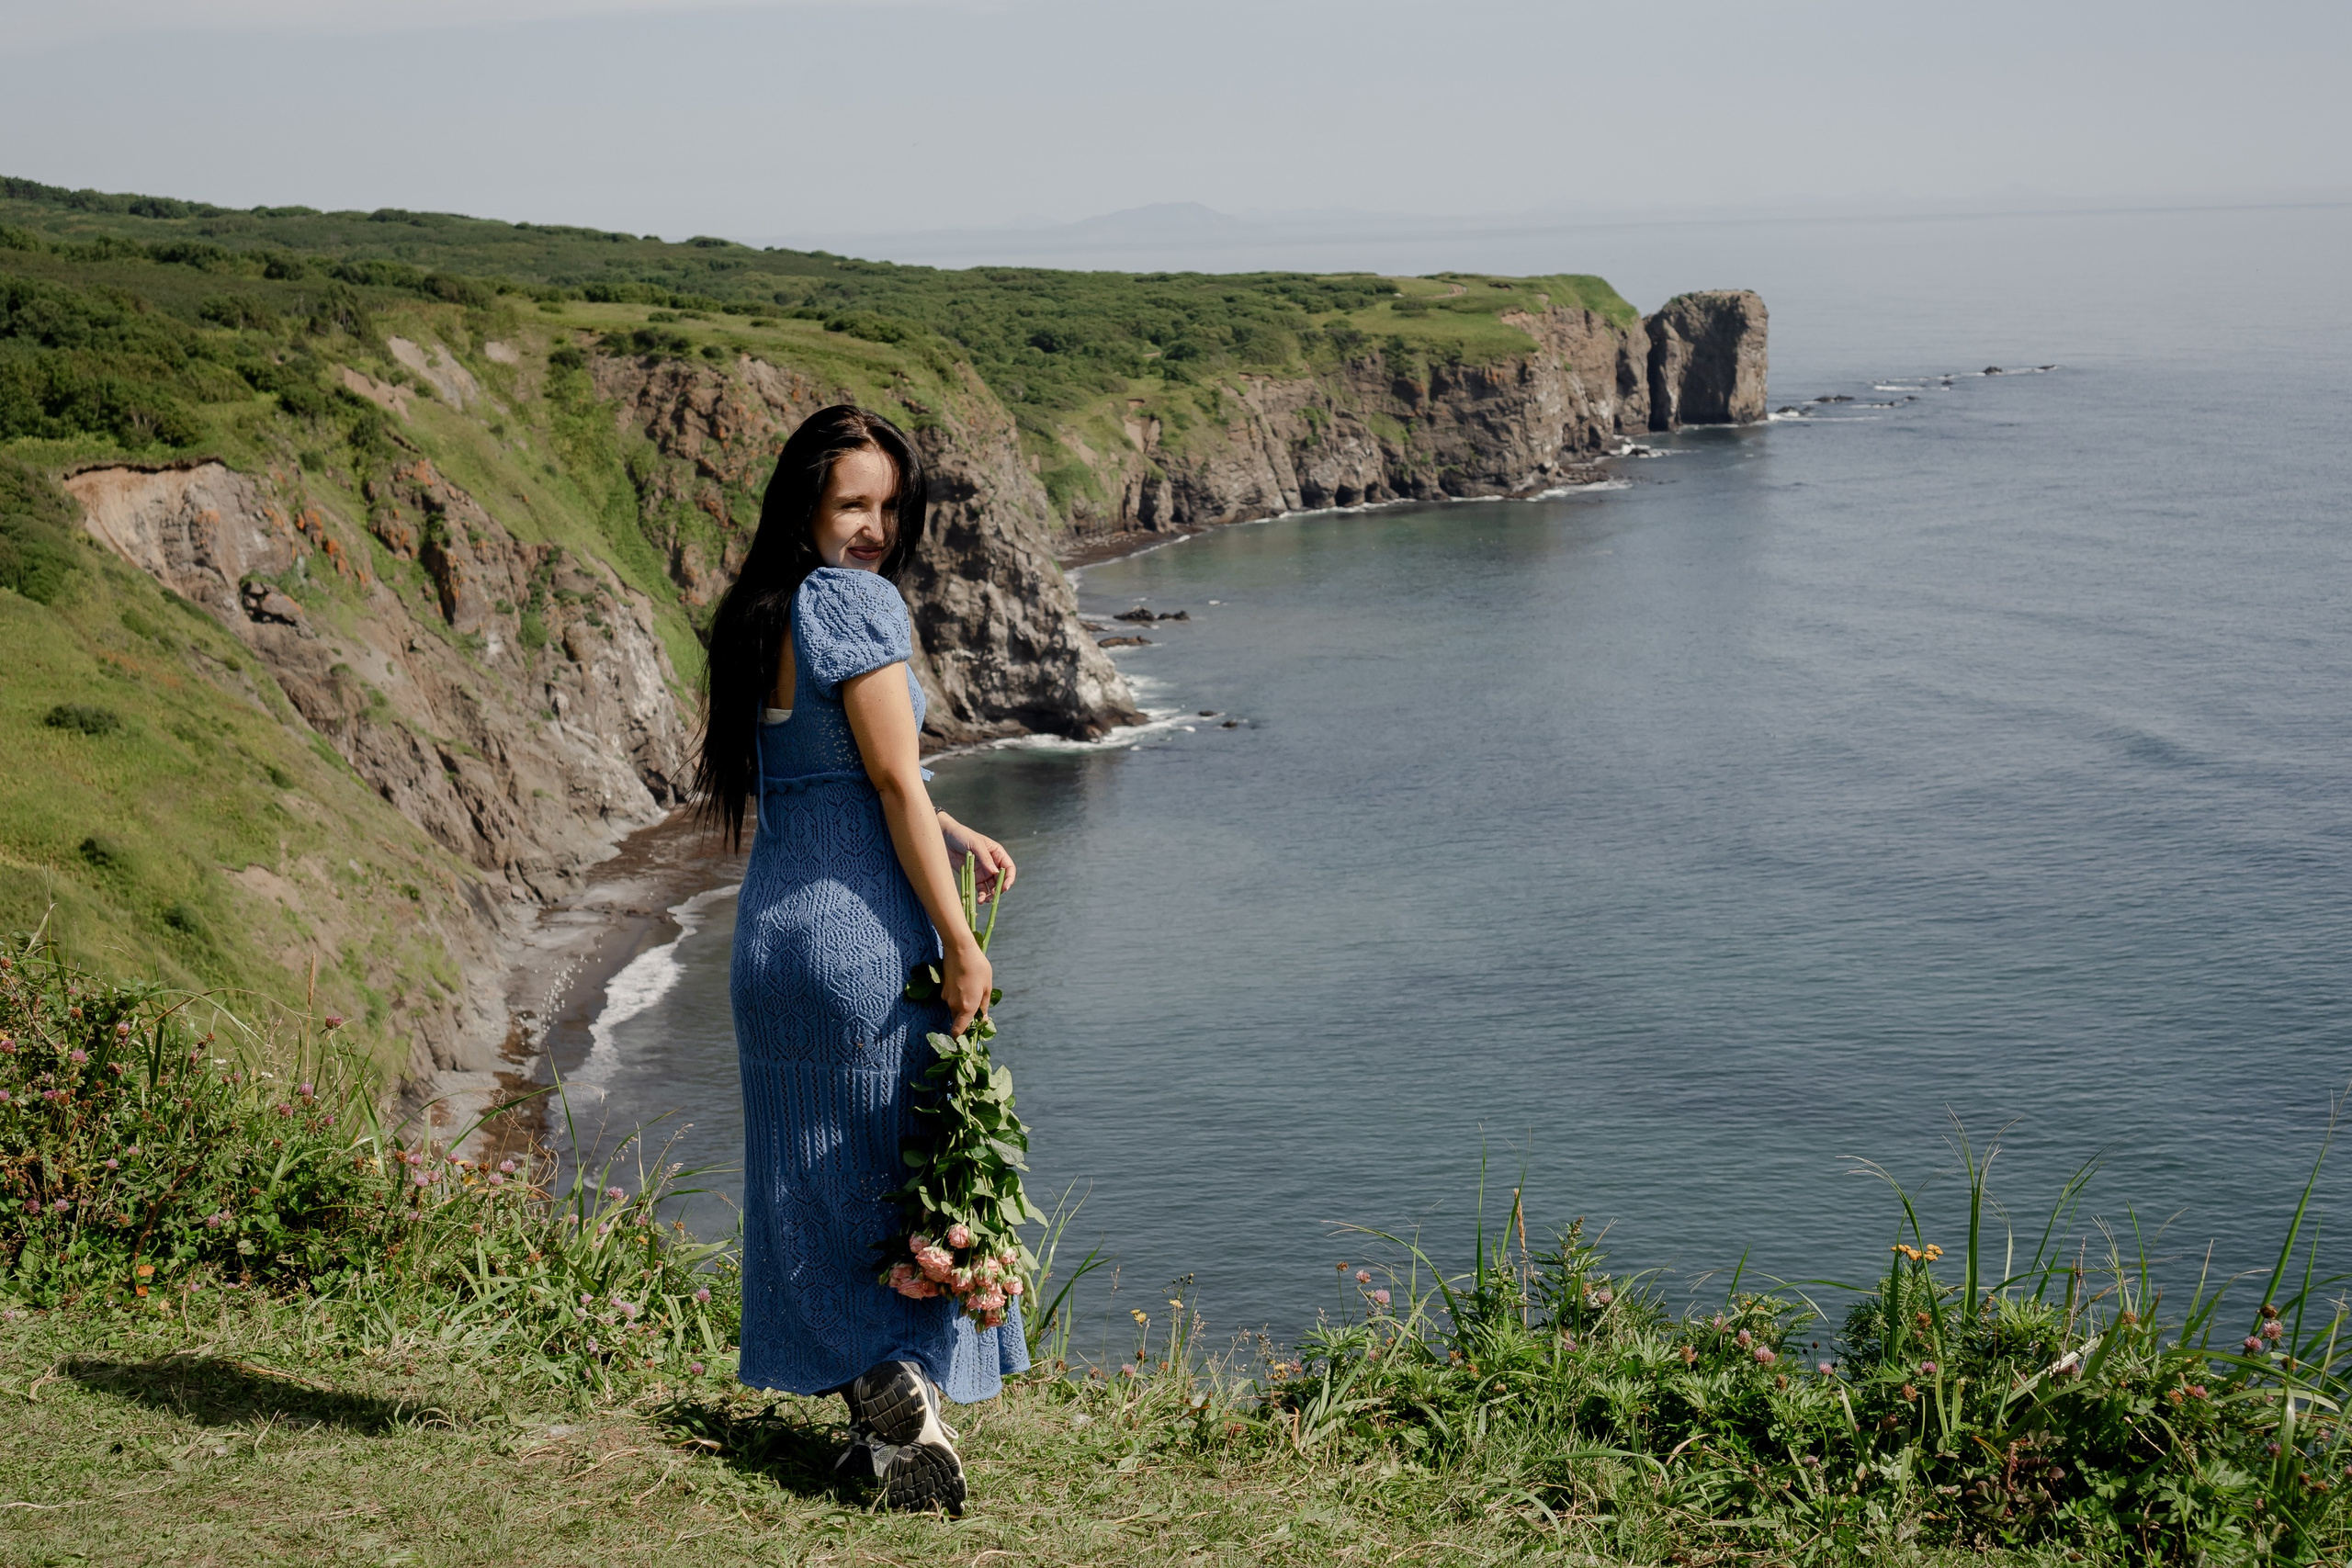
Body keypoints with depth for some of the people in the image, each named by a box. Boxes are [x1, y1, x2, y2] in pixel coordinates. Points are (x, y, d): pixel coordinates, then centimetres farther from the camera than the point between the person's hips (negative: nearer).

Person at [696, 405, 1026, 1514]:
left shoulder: (760, 613, 12)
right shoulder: (852, 603, -14)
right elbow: (894, 780, -16)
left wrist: (957, 837, 16)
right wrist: (958, 941, -12)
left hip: (773, 923, 8)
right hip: (864, 930, -8)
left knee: (816, 1178, 11)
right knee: (906, 1163, 5)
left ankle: (877, 1418, 17)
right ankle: (909, 1396, 7)